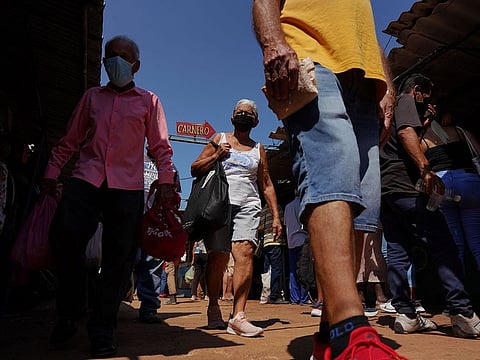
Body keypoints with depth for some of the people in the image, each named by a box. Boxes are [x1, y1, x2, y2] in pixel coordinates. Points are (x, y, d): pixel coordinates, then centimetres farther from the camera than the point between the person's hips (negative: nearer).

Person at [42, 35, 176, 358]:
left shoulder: (148, 101, 14)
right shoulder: (92, 96, 20)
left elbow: (161, 146, 7)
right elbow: (69, 141, 19)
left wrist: (166, 181, -5)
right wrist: (52, 172, 10)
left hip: (128, 185, -1)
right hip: (87, 178, 2)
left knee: (120, 257, -4)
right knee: (65, 234, -18)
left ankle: (102, 331, 9)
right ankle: (68, 316, 4)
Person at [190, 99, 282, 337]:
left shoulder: (258, 149, 19)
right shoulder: (219, 139, 16)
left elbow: (266, 185, 18)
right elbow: (195, 169, 12)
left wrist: (275, 216, 9)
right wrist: (216, 155, -4)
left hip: (248, 206, 1)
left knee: (245, 252, -19)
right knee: (217, 257, -3)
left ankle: (238, 316, -23)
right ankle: (213, 309, 17)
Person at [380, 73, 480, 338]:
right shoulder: (407, 101, 5)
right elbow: (406, 132, -15)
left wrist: (424, 119, 45)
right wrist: (426, 169, -25)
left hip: (383, 187, 9)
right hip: (403, 185, -9)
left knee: (397, 252, 4)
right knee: (442, 245, -9)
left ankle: (405, 314, 4)